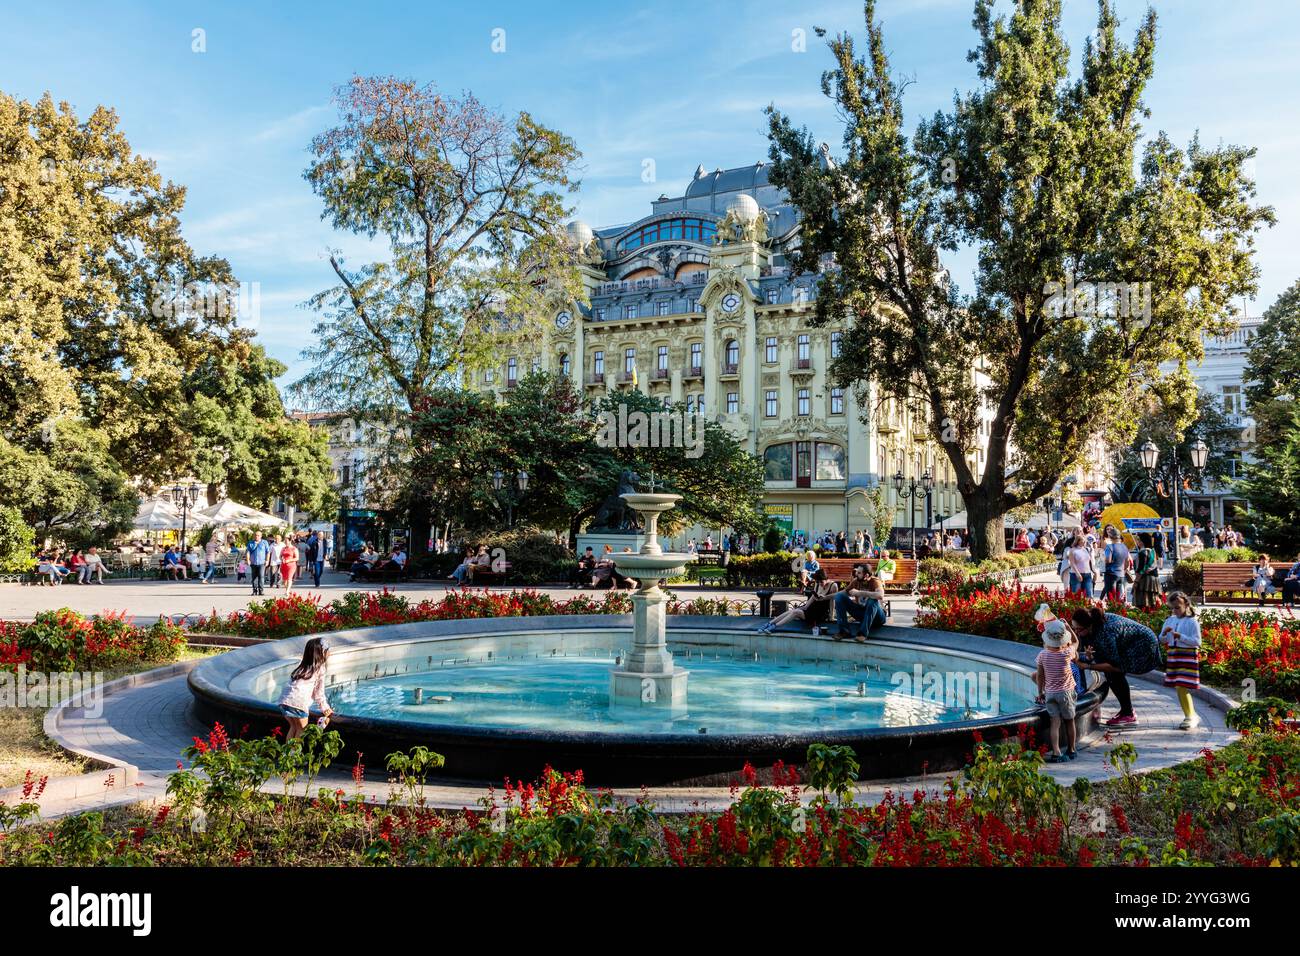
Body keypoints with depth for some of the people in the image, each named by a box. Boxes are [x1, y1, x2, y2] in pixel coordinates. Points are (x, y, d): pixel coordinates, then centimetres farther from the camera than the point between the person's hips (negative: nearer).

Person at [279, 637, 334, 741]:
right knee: (301, 730, 12)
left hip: (284, 701, 6)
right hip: (298, 703, -6)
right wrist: (325, 709, 20)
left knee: (293, 727, 24)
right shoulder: (320, 669, 4)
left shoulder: (301, 668, 24)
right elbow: (319, 693, 7)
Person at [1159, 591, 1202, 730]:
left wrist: (1180, 636, -22)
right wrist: (1164, 633, -7)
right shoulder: (1170, 620, 10)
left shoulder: (1192, 622, -8)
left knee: (1182, 687, -11)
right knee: (1178, 688, 8)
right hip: (1173, 656, 6)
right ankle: (1192, 716, 20)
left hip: (1188, 656, -6)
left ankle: (1191, 716, 2)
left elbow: (1197, 642, -13)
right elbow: (1162, 640, 14)